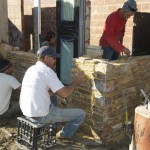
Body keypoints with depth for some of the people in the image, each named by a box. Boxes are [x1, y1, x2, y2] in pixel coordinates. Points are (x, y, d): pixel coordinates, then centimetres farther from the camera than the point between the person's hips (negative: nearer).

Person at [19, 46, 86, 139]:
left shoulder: (31, 69, 9)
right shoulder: (47, 71, -15)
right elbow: (64, 94, -17)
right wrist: (75, 82, 0)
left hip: (27, 113, 9)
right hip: (41, 116, -9)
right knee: (81, 114, 2)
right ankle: (65, 135, 25)